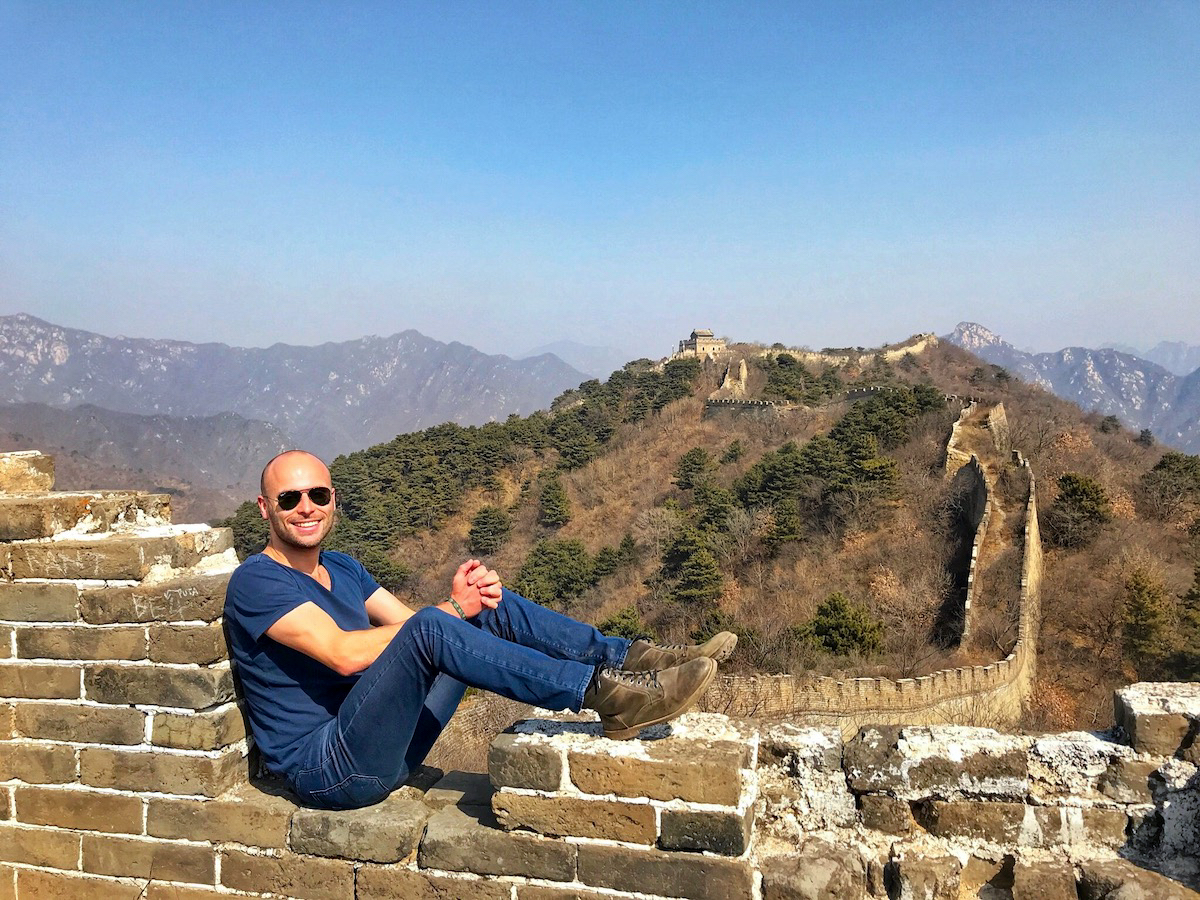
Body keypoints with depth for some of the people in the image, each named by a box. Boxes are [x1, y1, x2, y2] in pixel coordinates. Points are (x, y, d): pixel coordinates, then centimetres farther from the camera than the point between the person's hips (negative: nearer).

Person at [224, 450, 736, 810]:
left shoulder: (341, 569, 16)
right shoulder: (256, 581, -10)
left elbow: (405, 622, 6)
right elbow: (344, 653, -22)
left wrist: (471, 600, -16)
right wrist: (450, 610, -18)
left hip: (383, 746, 8)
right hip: (328, 768, -8)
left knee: (490, 606, -2)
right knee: (429, 629, -31)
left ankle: (627, 660, -9)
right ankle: (603, 693, -31)